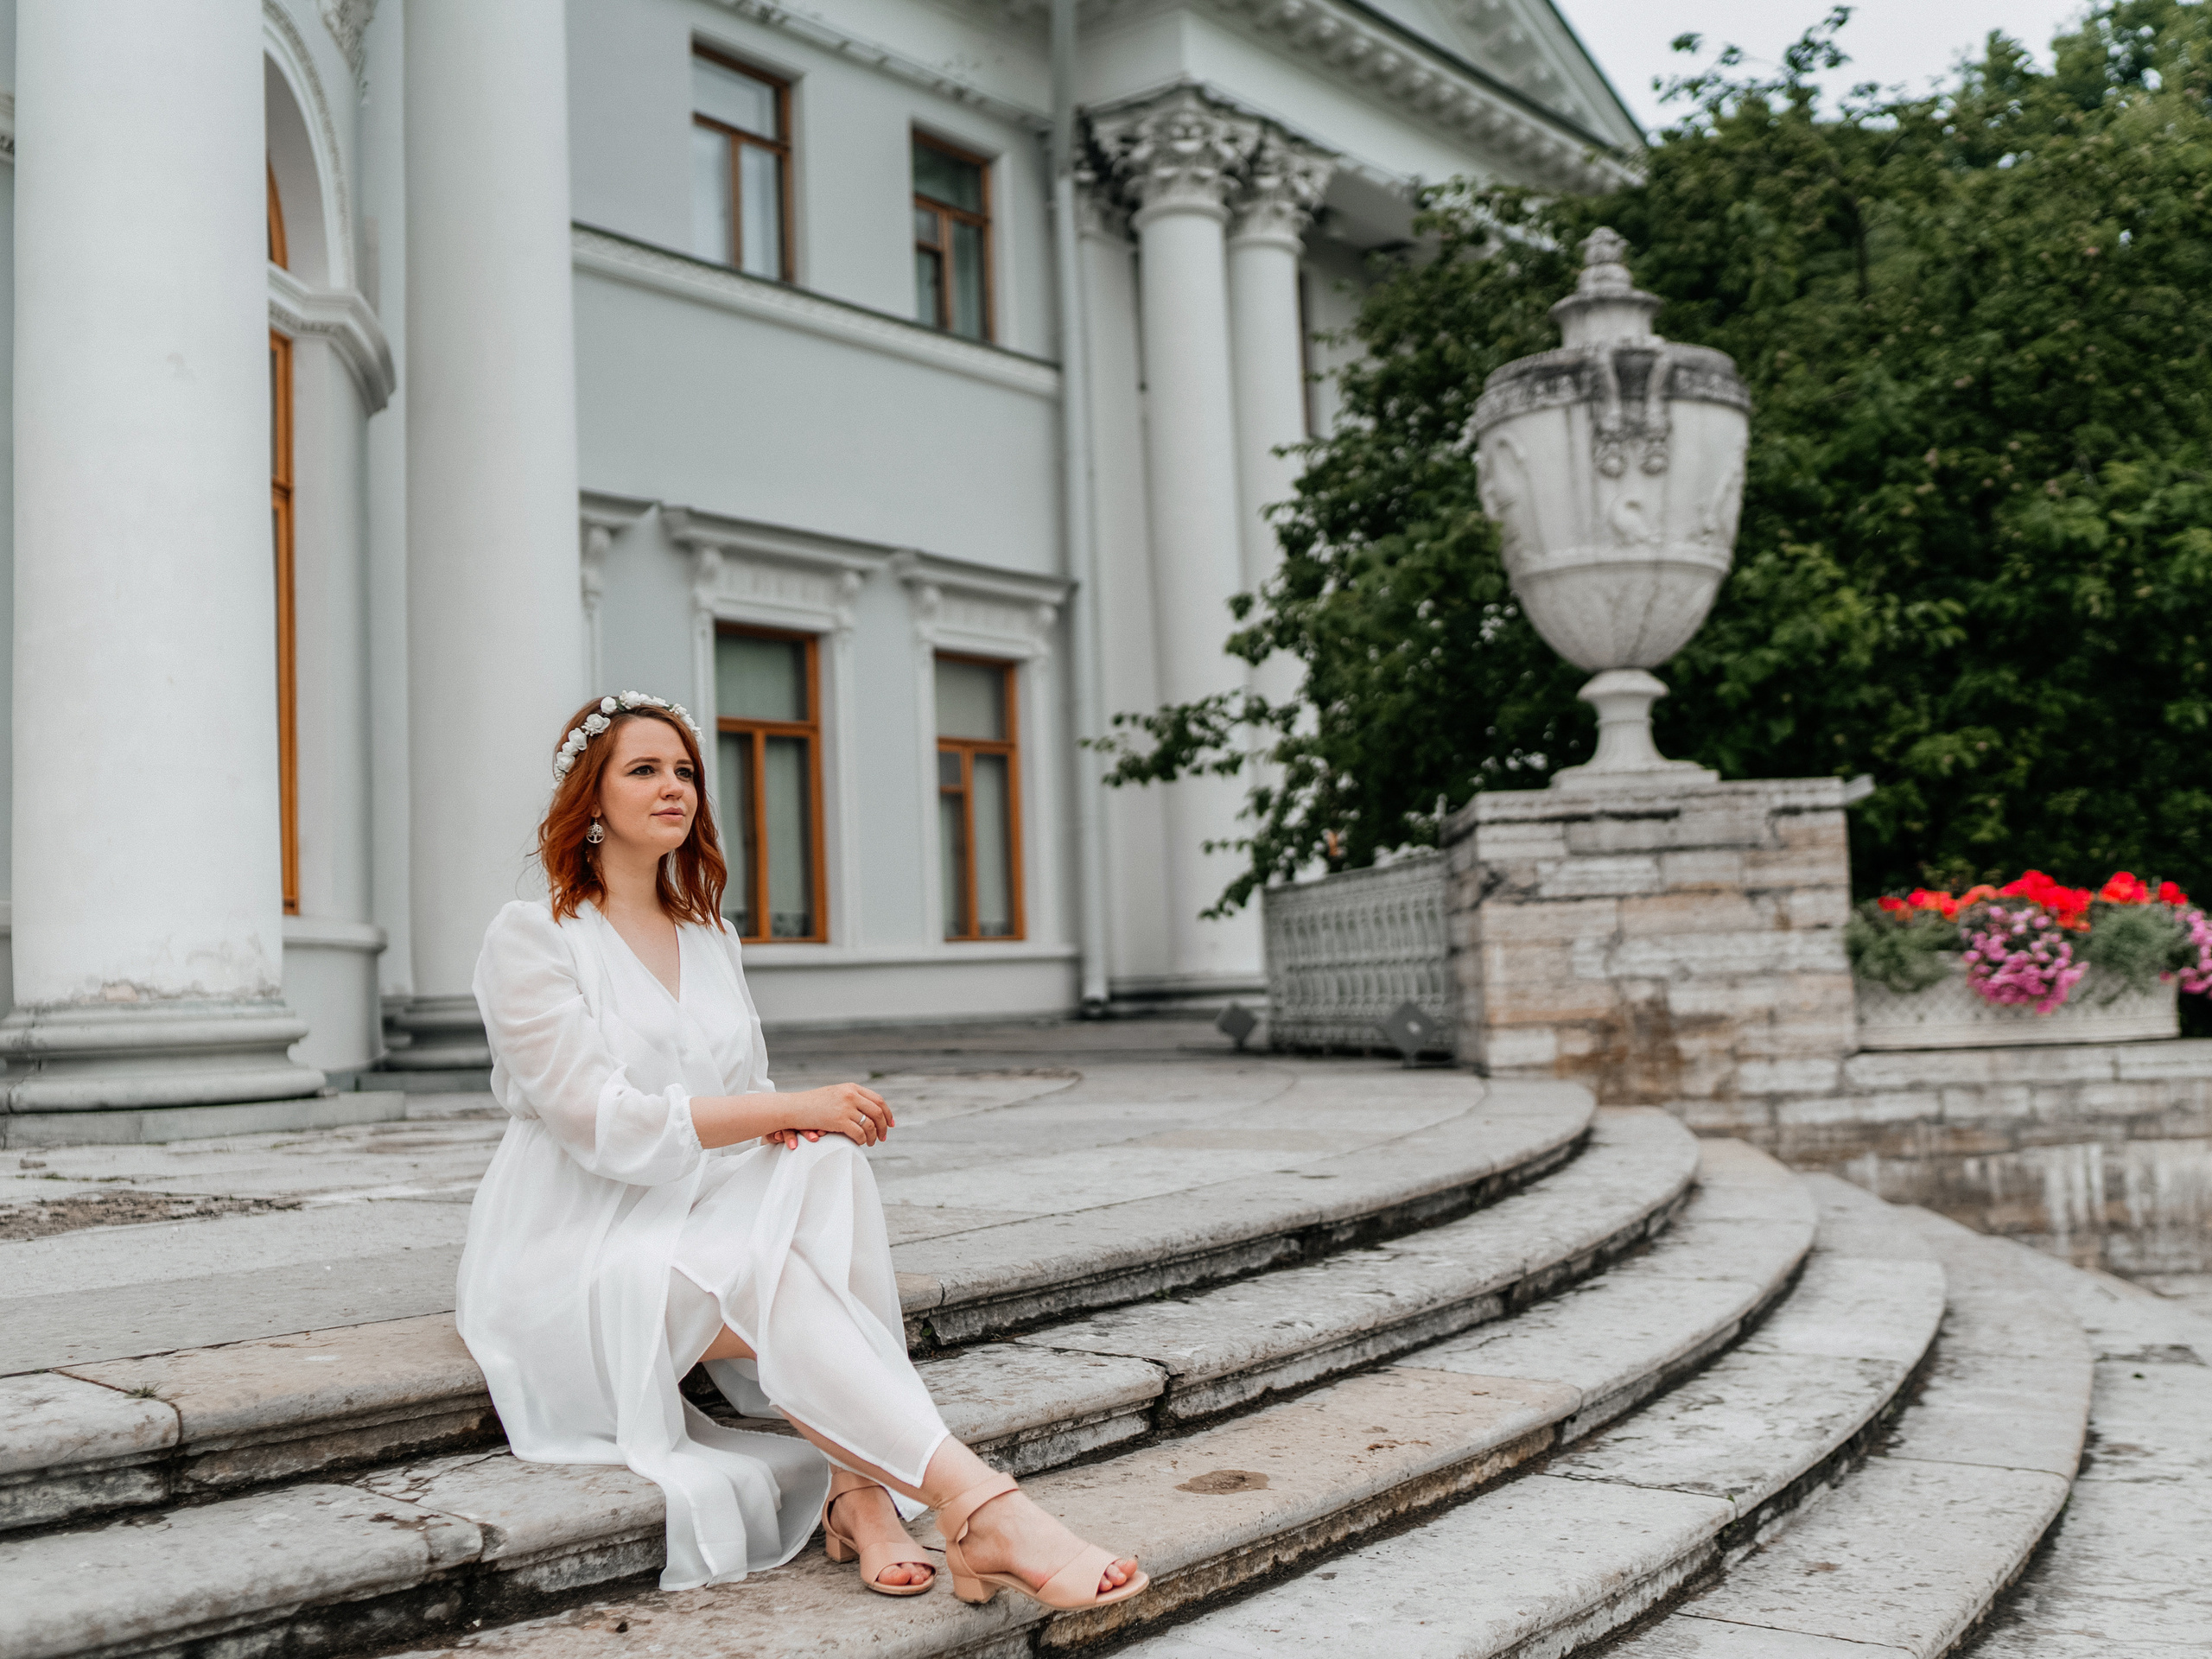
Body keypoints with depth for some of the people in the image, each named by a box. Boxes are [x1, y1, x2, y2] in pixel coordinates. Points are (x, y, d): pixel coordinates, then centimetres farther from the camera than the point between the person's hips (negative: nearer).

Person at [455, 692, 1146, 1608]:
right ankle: (980, 1507, -46)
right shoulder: (529, 937, -6)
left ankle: (860, 1491, -37)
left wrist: (800, 1130, -10)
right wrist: (787, 1106, -22)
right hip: (578, 1250, -6)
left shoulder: (710, 936, 17)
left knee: (828, 1165, -28)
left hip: (698, 1220, 6)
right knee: (761, 1266, -36)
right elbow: (601, 1121, -17)